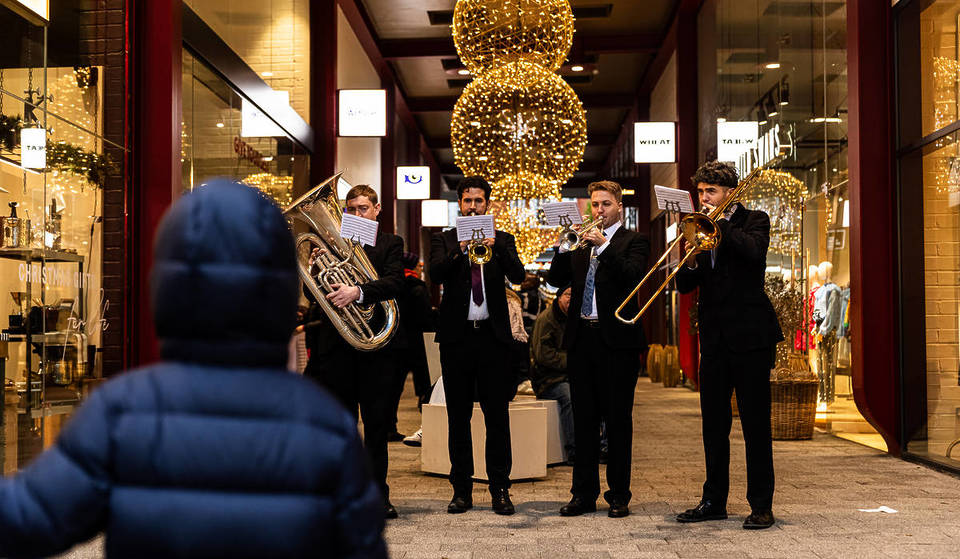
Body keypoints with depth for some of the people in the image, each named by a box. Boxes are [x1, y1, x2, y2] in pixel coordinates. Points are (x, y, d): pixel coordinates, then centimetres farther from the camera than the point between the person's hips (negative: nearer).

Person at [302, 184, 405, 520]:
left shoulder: (390, 244, 7)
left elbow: (395, 282, -12)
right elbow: (312, 294, 7)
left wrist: (358, 291, -26)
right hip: (336, 344, 1)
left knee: (378, 423, 4)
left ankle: (378, 493, 13)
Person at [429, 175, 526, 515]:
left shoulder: (502, 241, 12)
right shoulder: (444, 240, 10)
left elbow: (518, 275, -6)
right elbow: (435, 274, -8)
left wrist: (494, 246, -20)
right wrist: (460, 249, -22)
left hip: (493, 336, 0)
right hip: (456, 336, 0)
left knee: (497, 416, -1)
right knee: (458, 417, 5)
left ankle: (500, 490, 6)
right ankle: (462, 490, 13)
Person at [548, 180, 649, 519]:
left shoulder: (633, 241, 4)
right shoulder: (580, 243, 17)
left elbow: (635, 276, -14)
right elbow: (556, 280, 7)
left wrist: (604, 246, -20)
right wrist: (563, 246, -7)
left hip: (617, 339, -4)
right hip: (581, 338, 4)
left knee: (618, 420, 1)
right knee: (584, 419, 8)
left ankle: (619, 496, 9)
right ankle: (584, 494, 15)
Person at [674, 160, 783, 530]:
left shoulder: (754, 221, 2)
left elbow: (754, 251, -22)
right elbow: (684, 286, 8)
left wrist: (721, 221, -13)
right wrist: (691, 261, -12)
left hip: (750, 334, -5)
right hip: (714, 338, 5)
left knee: (755, 423, -3)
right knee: (713, 424, 9)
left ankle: (761, 505, 4)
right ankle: (714, 502, 17)